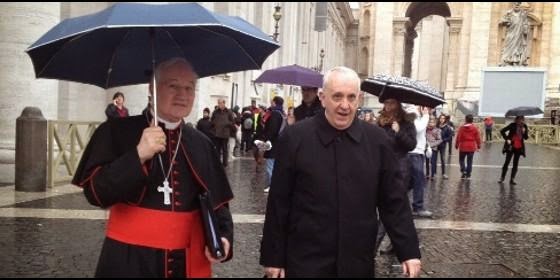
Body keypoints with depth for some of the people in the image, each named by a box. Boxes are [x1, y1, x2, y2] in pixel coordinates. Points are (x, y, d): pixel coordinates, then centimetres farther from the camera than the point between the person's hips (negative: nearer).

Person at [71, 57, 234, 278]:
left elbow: (217, 201, 9)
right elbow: (96, 193, -14)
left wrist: (223, 237, -9)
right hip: (128, 259, -3)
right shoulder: (117, 133, -5)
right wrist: (138, 155, -25)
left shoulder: (202, 145, 5)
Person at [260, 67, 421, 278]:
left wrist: (409, 252, 1)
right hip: (305, 263, -2)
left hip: (359, 263, 3)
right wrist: (273, 257, -2)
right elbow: (278, 205, -4)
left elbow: (394, 202, 5)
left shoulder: (377, 140, 0)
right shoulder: (294, 138, -7)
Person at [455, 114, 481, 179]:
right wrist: (478, 146, 10)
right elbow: (478, 138, 0)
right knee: (469, 161, 7)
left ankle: (463, 171, -5)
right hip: (471, 147, 1)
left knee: (461, 159, 15)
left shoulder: (462, 128, -7)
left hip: (463, 147, -1)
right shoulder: (475, 128, -3)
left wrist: (456, 145, 3)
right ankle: (468, 175, 8)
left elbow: (458, 137, -7)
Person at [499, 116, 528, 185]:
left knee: (515, 164, 6)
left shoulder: (524, 126, 1)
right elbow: (502, 131, -8)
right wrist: (507, 139, -13)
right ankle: (502, 178, 12)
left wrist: (524, 132, -17)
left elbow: (526, 138, 2)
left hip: (519, 148, 3)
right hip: (511, 146, -3)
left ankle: (512, 179, 13)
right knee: (507, 162, 1)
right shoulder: (512, 125, -9)